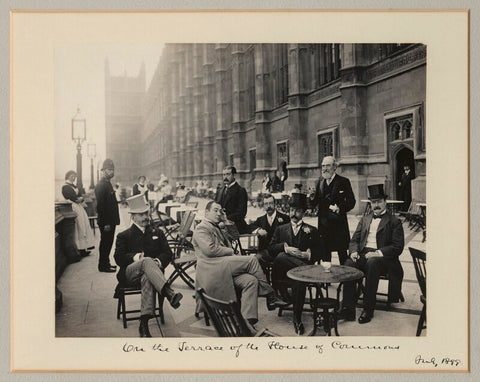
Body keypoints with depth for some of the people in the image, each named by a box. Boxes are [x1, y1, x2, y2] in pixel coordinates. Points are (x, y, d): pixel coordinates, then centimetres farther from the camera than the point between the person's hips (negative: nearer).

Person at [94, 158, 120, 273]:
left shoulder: (107, 183, 14)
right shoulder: (101, 185, -16)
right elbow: (100, 205, -20)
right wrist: (105, 223, -21)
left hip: (110, 221, 9)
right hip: (106, 222, -9)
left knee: (108, 242, 16)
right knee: (105, 243, 0)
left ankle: (106, 263, 26)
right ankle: (103, 265, 10)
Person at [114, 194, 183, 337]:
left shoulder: (157, 233, 22)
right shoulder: (124, 236, 16)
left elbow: (168, 253, 13)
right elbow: (118, 258, 2)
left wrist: (159, 261, -10)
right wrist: (134, 257, -18)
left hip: (148, 273, 1)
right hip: (129, 274, -1)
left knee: (147, 278, -39)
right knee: (147, 261, -36)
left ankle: (144, 323, -45)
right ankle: (169, 293, -55)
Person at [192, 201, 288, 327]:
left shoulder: (218, 228, 29)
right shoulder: (201, 229, 0)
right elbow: (210, 249, -15)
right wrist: (231, 251, -5)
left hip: (225, 269, 9)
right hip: (212, 271, -8)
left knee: (251, 280, -17)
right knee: (252, 259, -18)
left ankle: (248, 320, -22)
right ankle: (270, 296, -9)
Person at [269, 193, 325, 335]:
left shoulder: (311, 230, 21)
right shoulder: (281, 229, 24)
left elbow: (320, 251, 10)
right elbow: (271, 249, 9)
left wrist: (307, 255, -10)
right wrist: (285, 247, -10)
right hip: (283, 269, 1)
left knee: (299, 280, -36)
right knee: (280, 256, -36)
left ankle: (297, 318, -23)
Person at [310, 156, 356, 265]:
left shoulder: (343, 181, -2)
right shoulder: (319, 182, 10)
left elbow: (351, 202, -4)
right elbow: (314, 203, 8)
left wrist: (340, 209, -20)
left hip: (339, 224, -3)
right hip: (323, 224, 4)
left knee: (343, 254, 3)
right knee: (325, 254, 10)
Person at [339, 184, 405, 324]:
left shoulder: (394, 222, 7)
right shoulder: (365, 219, 22)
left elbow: (398, 247, -3)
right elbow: (354, 239, 18)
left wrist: (378, 253, -18)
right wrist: (354, 251, -5)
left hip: (382, 258, -4)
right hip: (363, 255, 4)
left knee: (372, 263, -38)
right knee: (349, 264, -28)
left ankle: (368, 310, -29)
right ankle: (348, 308, -28)